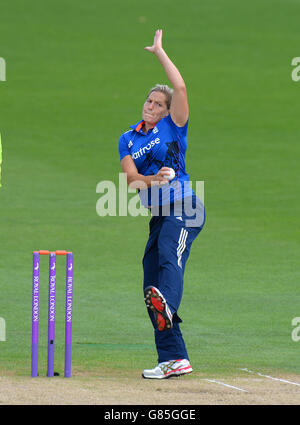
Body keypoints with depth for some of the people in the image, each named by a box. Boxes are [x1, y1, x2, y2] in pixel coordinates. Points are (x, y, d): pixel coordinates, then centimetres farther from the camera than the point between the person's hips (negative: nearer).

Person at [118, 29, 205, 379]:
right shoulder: (128, 138, 16)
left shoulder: (173, 127, 4)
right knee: (152, 282, 0)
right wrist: (152, 180, -18)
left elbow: (180, 87, -10)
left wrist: (159, 51, -3)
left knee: (169, 252, -35)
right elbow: (130, 177, 2)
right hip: (158, 215, 6)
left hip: (184, 208, -6)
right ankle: (173, 359, 3)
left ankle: (166, 304, -65)